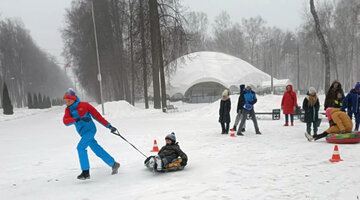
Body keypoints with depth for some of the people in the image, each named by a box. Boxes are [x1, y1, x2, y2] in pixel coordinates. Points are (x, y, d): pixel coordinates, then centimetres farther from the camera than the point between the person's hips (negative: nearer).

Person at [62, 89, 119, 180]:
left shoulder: (84, 105, -3)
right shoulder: (68, 110, 8)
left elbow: (97, 115, -1)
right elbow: (66, 121, -11)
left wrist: (108, 126, -2)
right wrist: (78, 119, -28)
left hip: (90, 130, -5)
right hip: (83, 133, 5)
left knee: (81, 147, -21)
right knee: (98, 150, 9)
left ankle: (86, 172, -14)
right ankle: (113, 164, 25)